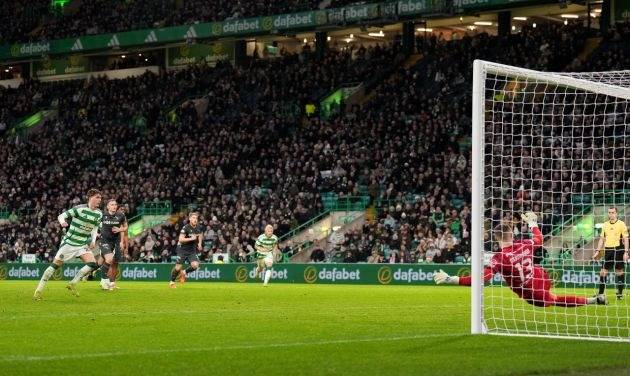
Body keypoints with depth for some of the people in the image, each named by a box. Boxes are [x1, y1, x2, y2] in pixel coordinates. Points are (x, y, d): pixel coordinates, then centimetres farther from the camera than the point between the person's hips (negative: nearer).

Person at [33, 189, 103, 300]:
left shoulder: (99, 214, 1)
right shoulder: (80, 209, -16)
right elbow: (61, 216, -12)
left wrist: (93, 240, 3)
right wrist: (62, 222, -34)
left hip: (83, 244, 5)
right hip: (69, 242, -5)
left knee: (93, 264, -13)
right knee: (56, 264, -5)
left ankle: (73, 284, 1)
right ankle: (39, 290, 4)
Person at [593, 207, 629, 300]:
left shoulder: (621, 224, -2)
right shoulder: (605, 225, 12)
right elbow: (602, 239, 18)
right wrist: (598, 251, 12)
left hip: (618, 250, -4)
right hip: (607, 250, 4)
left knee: (619, 272, 1)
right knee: (603, 272, 1)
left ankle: (620, 293, 9)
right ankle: (600, 293, 6)